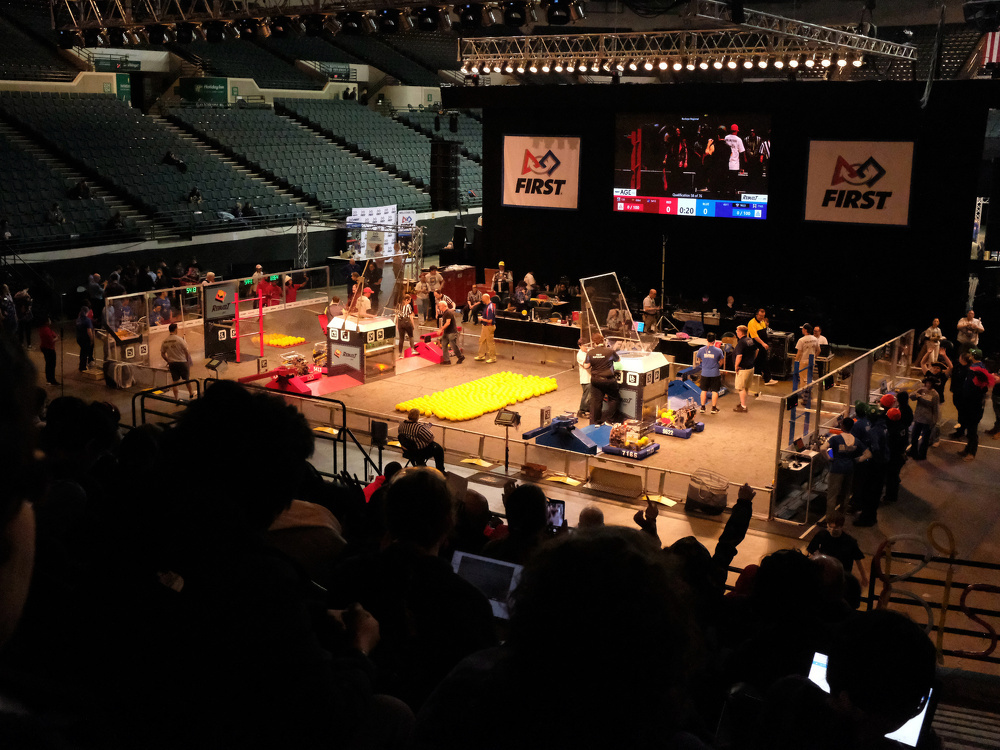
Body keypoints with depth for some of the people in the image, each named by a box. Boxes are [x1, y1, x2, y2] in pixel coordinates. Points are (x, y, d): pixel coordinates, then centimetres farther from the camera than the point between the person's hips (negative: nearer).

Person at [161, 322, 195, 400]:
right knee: (187, 379, 14)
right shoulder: (179, 339, -14)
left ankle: (175, 398, 11)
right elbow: (186, 351, -10)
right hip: (182, 362, -4)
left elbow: (162, 354, 6)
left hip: (172, 364, 4)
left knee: (175, 381, 10)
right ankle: (191, 394, 26)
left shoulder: (164, 341, 0)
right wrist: (188, 360, 6)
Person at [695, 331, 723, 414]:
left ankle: (702, 407, 16)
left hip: (704, 373, 2)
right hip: (715, 373, -2)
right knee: (714, 391, 7)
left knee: (704, 390, 12)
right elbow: (721, 362, 2)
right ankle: (714, 408, 11)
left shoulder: (701, 350, -6)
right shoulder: (718, 351, -11)